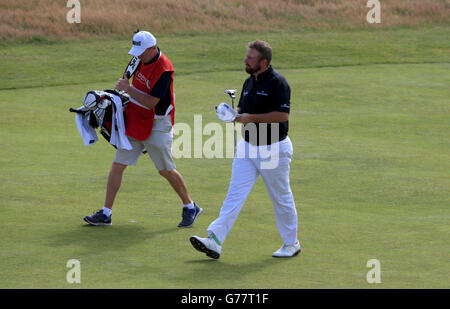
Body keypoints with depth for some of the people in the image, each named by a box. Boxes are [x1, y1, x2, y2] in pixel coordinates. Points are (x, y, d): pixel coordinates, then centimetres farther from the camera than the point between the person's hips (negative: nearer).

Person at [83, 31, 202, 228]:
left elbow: (151, 102, -25)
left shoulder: (164, 69, -23)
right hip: (133, 121, 7)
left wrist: (128, 89, -22)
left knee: (166, 170, 3)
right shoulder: (141, 59, 2)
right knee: (117, 165, 1)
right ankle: (106, 213, 4)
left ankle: (190, 208, 22)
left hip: (156, 126, -7)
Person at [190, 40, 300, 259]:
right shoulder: (249, 82, 10)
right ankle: (215, 241, -12)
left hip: (273, 149, -7)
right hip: (247, 147, 7)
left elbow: (283, 115, -22)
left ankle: (291, 244, 22)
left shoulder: (277, 83, -15)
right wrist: (235, 113, -2)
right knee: (235, 194, -3)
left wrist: (251, 118, -22)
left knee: (281, 199, 6)